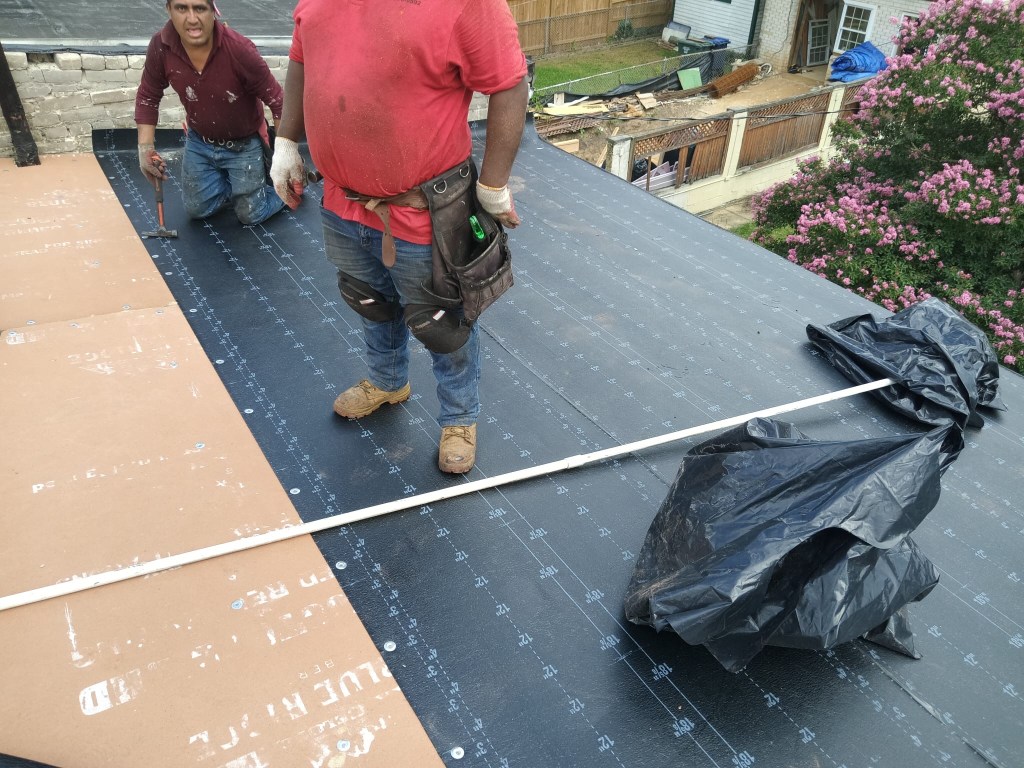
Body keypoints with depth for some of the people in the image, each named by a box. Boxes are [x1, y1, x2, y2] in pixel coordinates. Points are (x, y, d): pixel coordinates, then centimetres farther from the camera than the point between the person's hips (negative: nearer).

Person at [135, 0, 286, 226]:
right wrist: (145, 148, -10)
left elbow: (276, 99, -22)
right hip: (199, 142, 4)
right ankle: (236, 182, 43)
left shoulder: (239, 48, -32)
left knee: (250, 215, 7)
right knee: (197, 210, 16)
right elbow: (148, 97, -4)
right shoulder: (160, 46, -20)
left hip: (244, 145, -4)